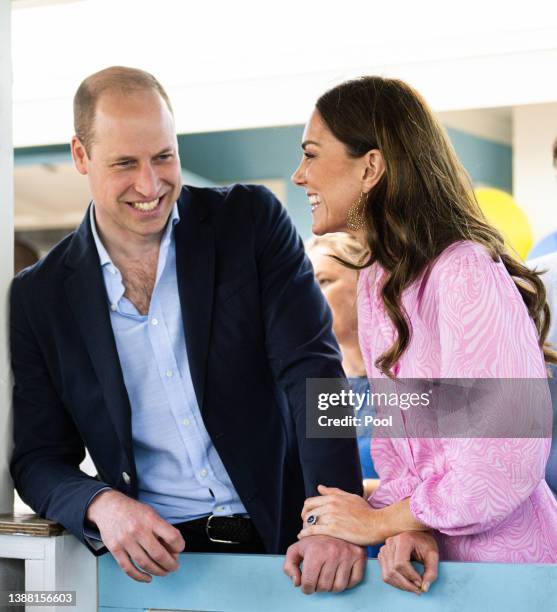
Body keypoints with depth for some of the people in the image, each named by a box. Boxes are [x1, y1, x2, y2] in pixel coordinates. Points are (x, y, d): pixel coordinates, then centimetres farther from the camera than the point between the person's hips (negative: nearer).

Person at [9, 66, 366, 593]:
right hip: (156, 554, 1)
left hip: (281, 538, 0)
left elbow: (310, 369, -8)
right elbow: (38, 460, 7)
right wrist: (101, 504, -17)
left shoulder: (251, 220, 1)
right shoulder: (38, 298, 3)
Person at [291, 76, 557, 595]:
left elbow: (507, 460, -23)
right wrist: (408, 525, -10)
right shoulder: (376, 282, 9)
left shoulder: (468, 275, -19)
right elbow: (393, 433, 9)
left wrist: (381, 521, -12)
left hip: (506, 562, -7)